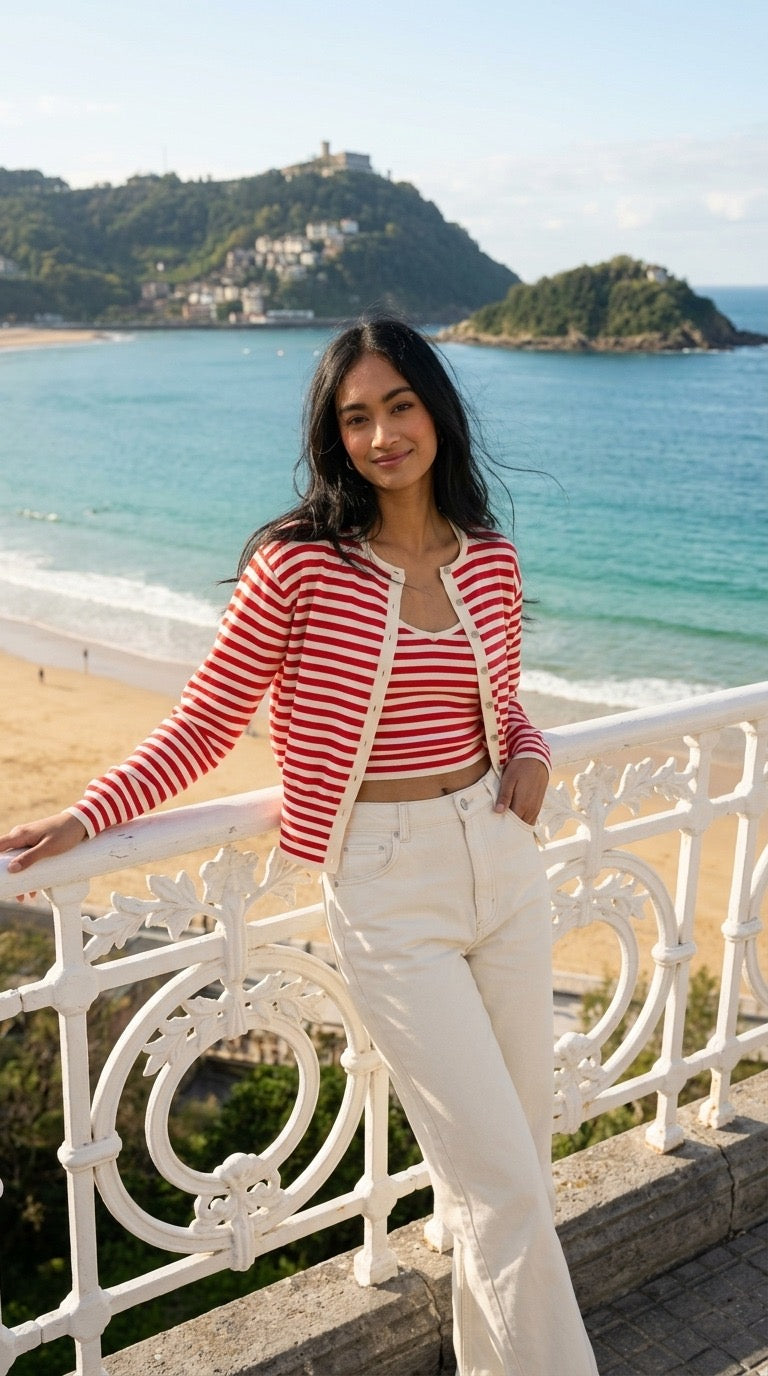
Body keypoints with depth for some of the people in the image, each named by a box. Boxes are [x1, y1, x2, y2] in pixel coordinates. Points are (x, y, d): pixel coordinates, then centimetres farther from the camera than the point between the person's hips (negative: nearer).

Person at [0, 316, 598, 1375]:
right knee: (503, 1183, -3)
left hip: (504, 862, 6)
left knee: (523, 1145, 19)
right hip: (387, 891, -5)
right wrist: (85, 816, -13)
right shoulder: (299, 564, -11)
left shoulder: (492, 561, 4)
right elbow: (205, 725, -5)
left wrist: (528, 757, 0)